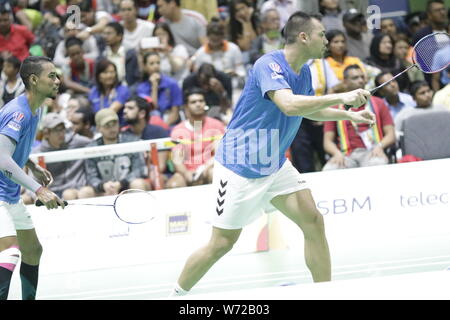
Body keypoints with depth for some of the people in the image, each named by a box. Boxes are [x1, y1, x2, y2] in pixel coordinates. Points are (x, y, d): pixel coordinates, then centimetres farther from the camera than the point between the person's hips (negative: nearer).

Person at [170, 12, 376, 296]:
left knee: (313, 221, -7)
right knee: (222, 243, -1)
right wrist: (341, 98, -38)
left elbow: (309, 110, 27)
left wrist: (349, 115, 15)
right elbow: (289, 105, -40)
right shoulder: (269, 65, -22)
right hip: (239, 166, -8)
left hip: (275, 165, 8)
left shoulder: (304, 72, 5)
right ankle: (176, 296, 18)